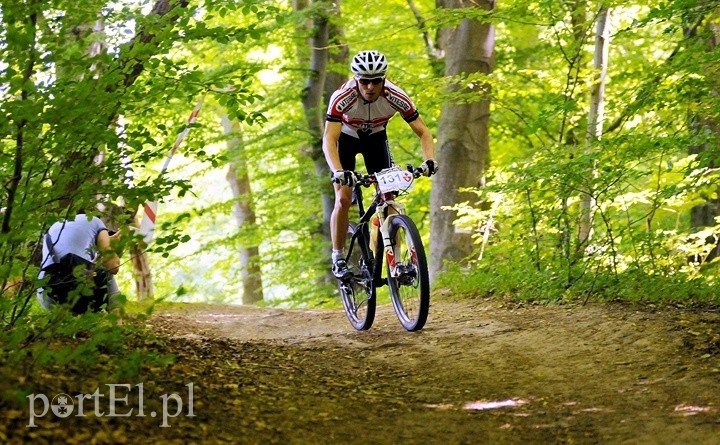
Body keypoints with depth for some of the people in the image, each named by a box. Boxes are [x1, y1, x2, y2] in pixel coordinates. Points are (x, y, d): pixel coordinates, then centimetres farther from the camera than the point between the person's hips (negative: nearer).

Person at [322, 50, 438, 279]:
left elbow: (423, 131, -26)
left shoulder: (395, 97, -31)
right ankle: (338, 258, 2)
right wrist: (339, 171, -59)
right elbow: (328, 140, -43)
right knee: (343, 199, -13)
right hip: (346, 138, -2)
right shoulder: (342, 97, -37)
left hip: (375, 137, 2)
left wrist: (429, 160, -44)